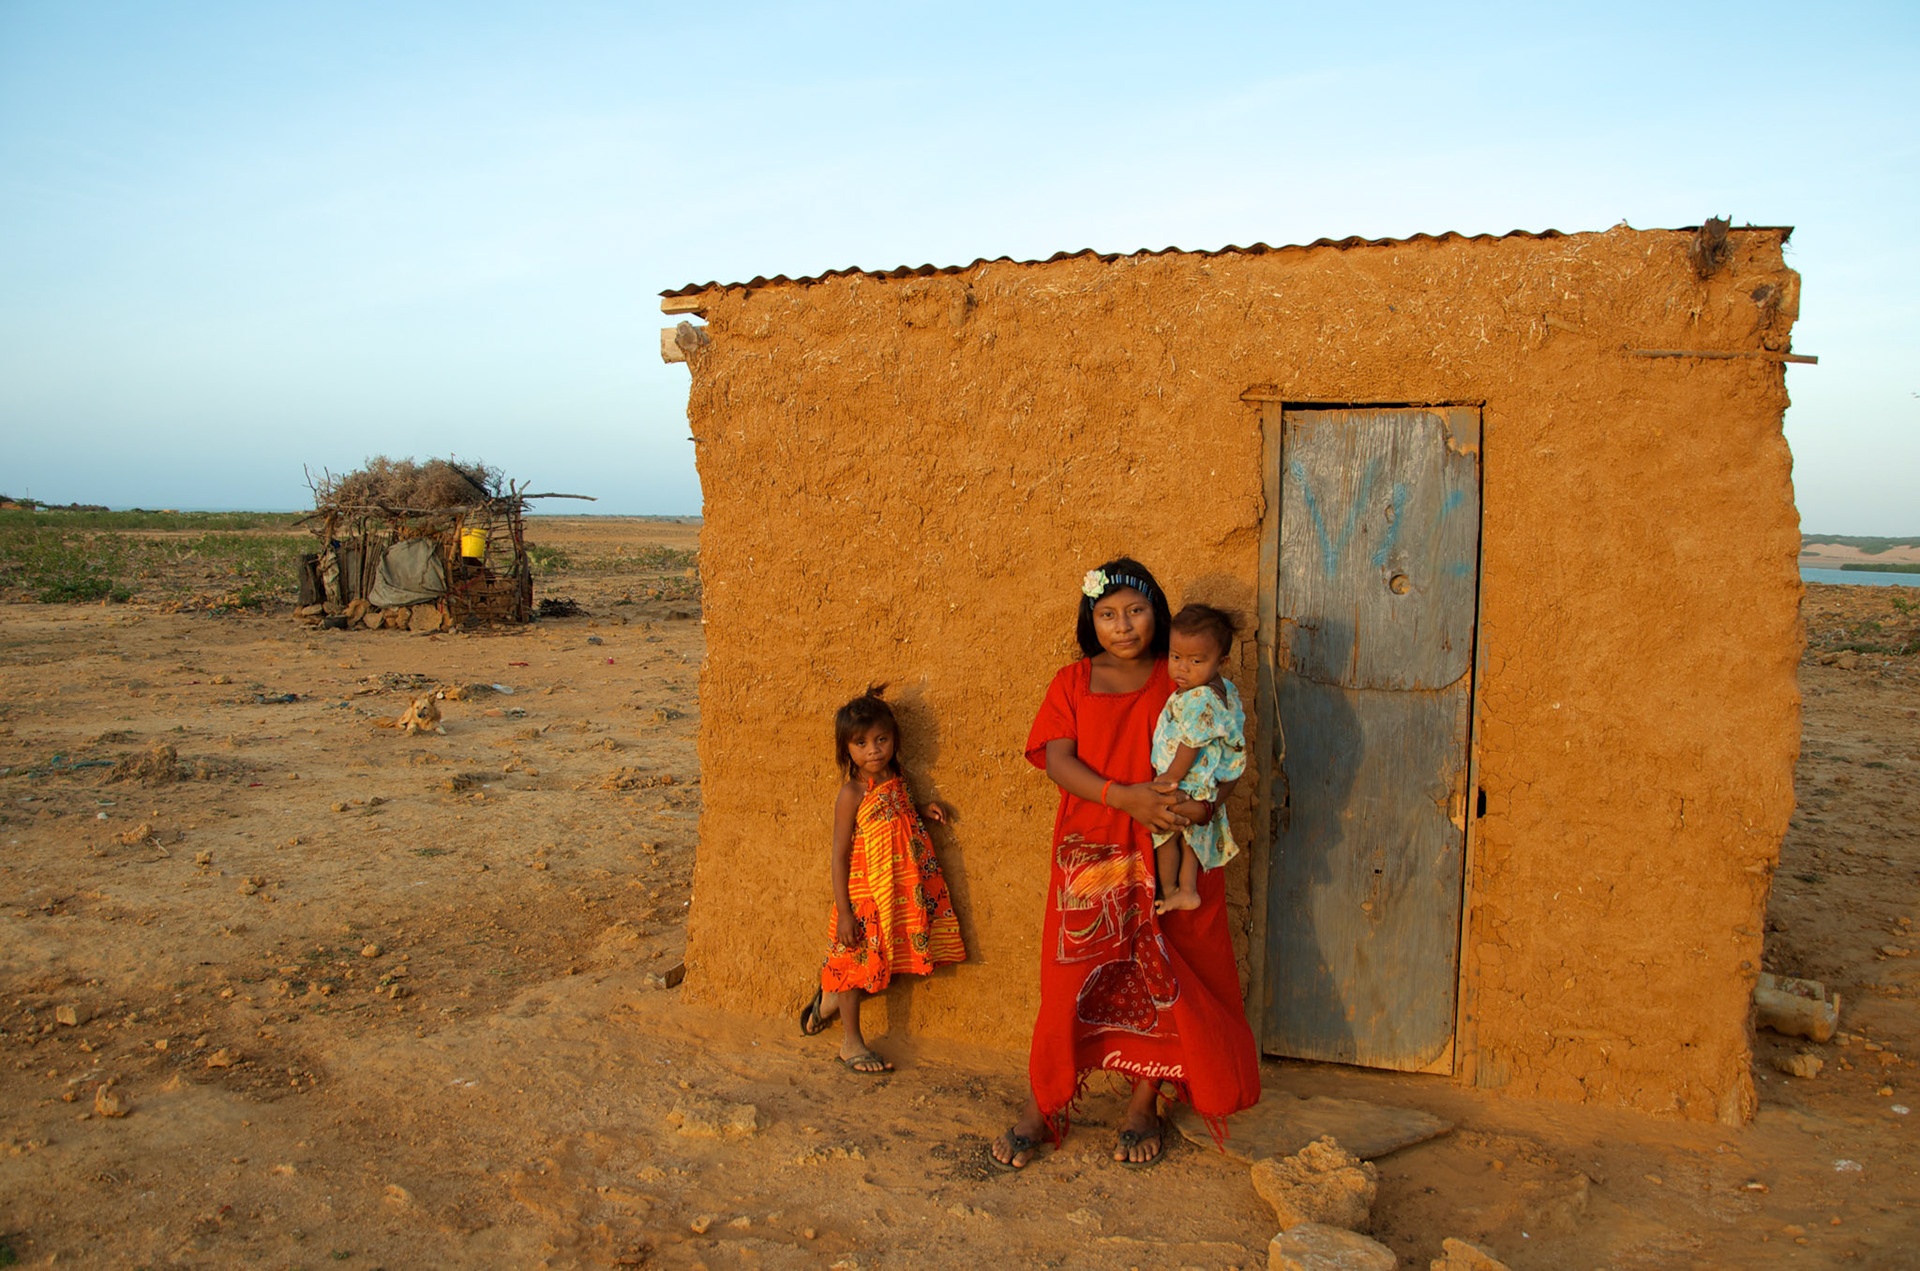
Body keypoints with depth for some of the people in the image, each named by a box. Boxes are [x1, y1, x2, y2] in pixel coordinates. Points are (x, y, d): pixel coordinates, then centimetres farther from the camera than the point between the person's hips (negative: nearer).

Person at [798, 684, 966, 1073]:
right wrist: (843, 911, -17)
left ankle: (830, 999, 42)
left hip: (900, 894, 6)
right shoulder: (852, 794, -15)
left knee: (867, 966, 16)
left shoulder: (896, 782, 4)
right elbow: (840, 854, -14)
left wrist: (922, 813, 3)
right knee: (856, 961, 7)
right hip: (863, 895, -6)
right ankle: (851, 1042, 22)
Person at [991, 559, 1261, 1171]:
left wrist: (1206, 801, -19)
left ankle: (1144, 1106, 22)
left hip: (1167, 856, 1)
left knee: (1158, 980, 5)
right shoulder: (1072, 684, 5)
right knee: (1071, 981, 1)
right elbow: (1057, 759, -6)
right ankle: (1040, 1110, 14)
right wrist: (1124, 796, -21)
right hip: (1090, 853, 0)